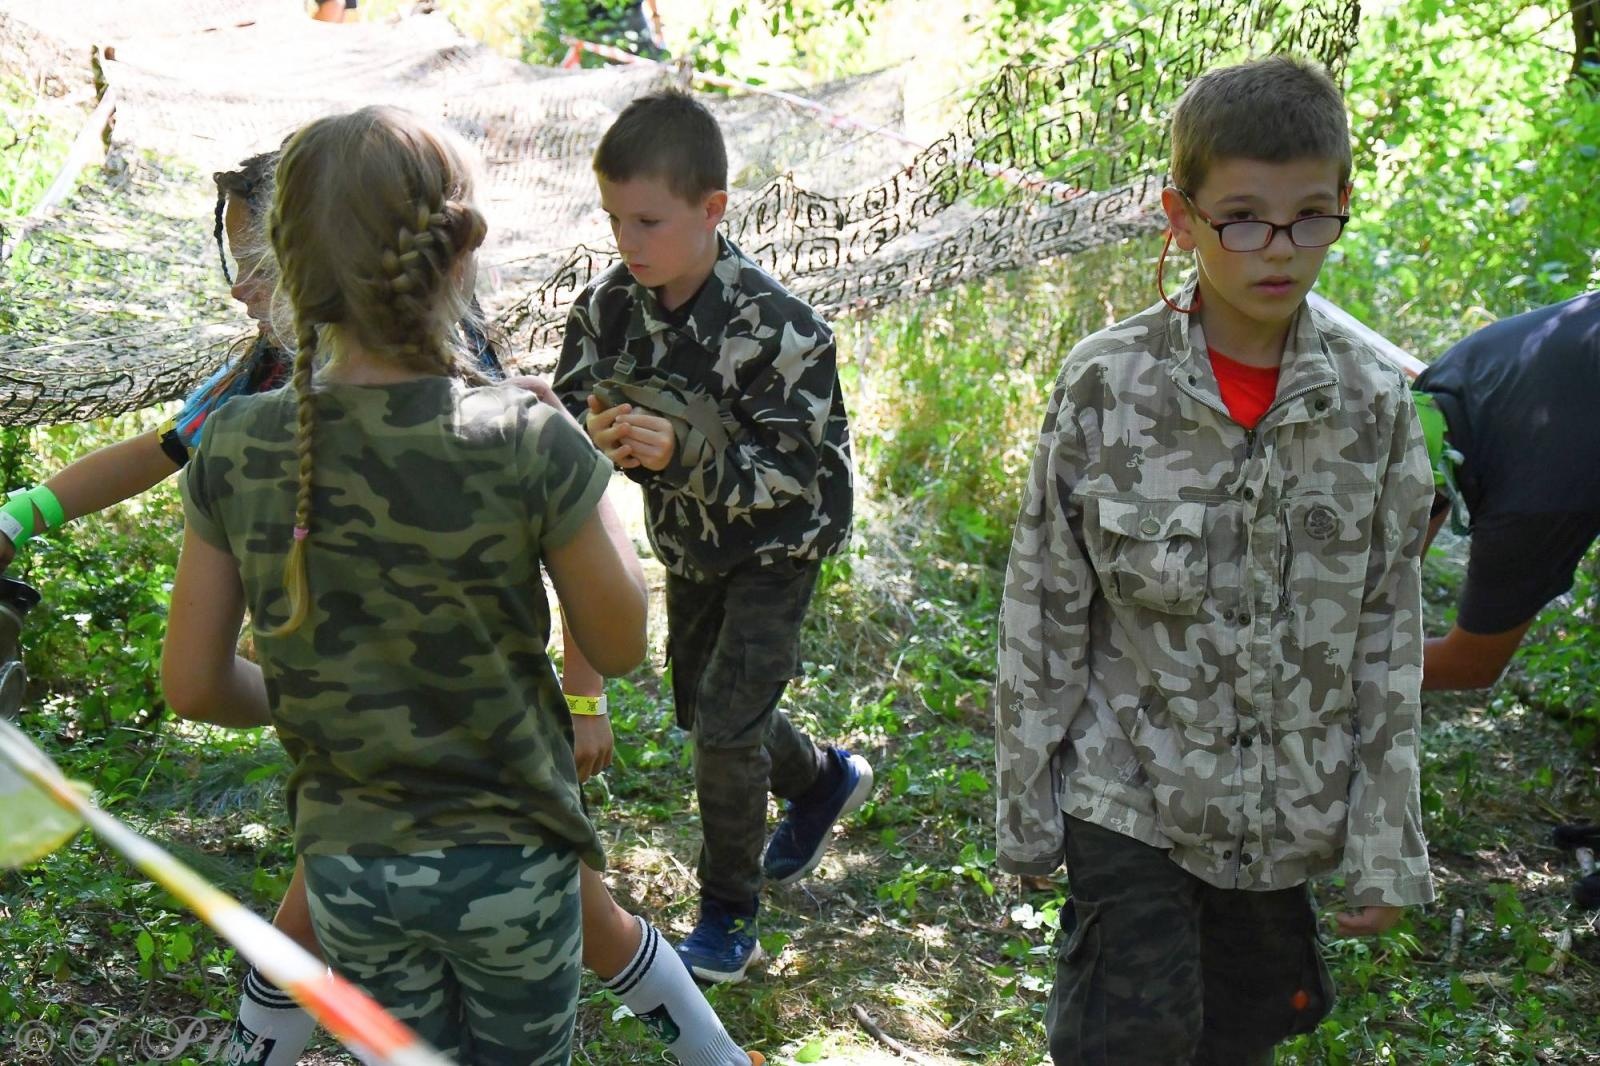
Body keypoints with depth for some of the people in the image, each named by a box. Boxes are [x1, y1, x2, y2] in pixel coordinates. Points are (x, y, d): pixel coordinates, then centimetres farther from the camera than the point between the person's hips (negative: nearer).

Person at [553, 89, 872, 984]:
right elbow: (570, 403, -5)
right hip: (688, 543, 7)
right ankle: (825, 781, 49)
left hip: (775, 548, -7)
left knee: (728, 724, -9)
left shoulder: (777, 328, -30)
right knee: (699, 704, 21)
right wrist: (592, 433, -30)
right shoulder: (608, 306, -14)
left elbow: (796, 473, -29)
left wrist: (683, 452, -42)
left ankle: (731, 912, 12)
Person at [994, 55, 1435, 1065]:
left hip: (1287, 815, 3)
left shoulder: (1372, 404, -7)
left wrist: (1388, 844, 0)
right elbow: (1044, 609, -6)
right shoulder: (1107, 384, -13)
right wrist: (1024, 801, -2)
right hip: (1127, 792, -2)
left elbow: (1390, 632, -1)